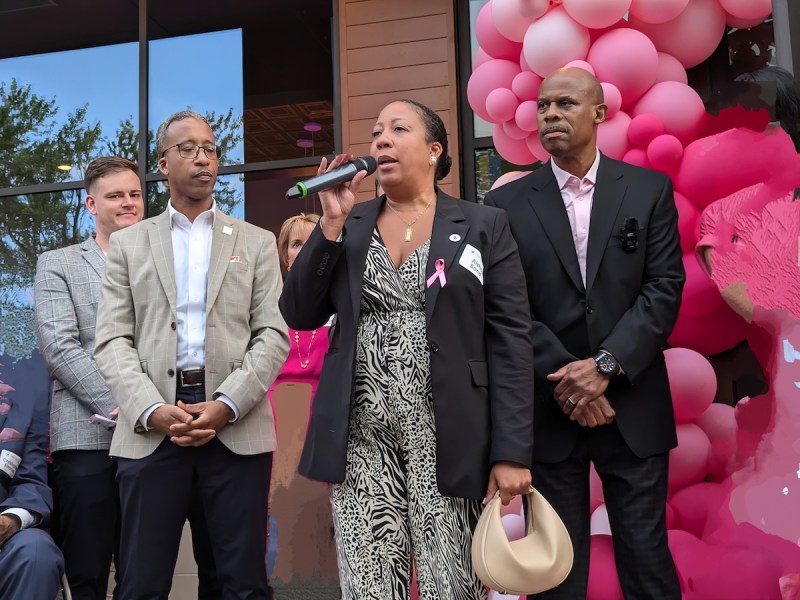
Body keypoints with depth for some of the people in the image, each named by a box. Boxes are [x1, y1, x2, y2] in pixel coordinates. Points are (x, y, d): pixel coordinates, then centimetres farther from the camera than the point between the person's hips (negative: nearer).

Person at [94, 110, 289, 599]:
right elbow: (113, 341, 5)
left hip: (238, 428, 0)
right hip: (150, 430, 0)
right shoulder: (128, 243, 14)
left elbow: (273, 336, 4)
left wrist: (227, 405, -10)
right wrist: (152, 410, -11)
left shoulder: (256, 242, 14)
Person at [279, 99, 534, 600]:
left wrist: (512, 451, -10)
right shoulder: (348, 227, 12)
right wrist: (331, 223, -5)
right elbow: (299, 315, 3)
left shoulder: (484, 226, 3)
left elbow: (511, 342, -3)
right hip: (361, 441, 3)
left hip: (447, 441, -2)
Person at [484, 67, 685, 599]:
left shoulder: (650, 190, 5)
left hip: (633, 408, 0)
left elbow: (665, 288, -2)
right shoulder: (507, 204, 5)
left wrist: (605, 365, -14)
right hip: (549, 412, 0)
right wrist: (565, 379, -12)